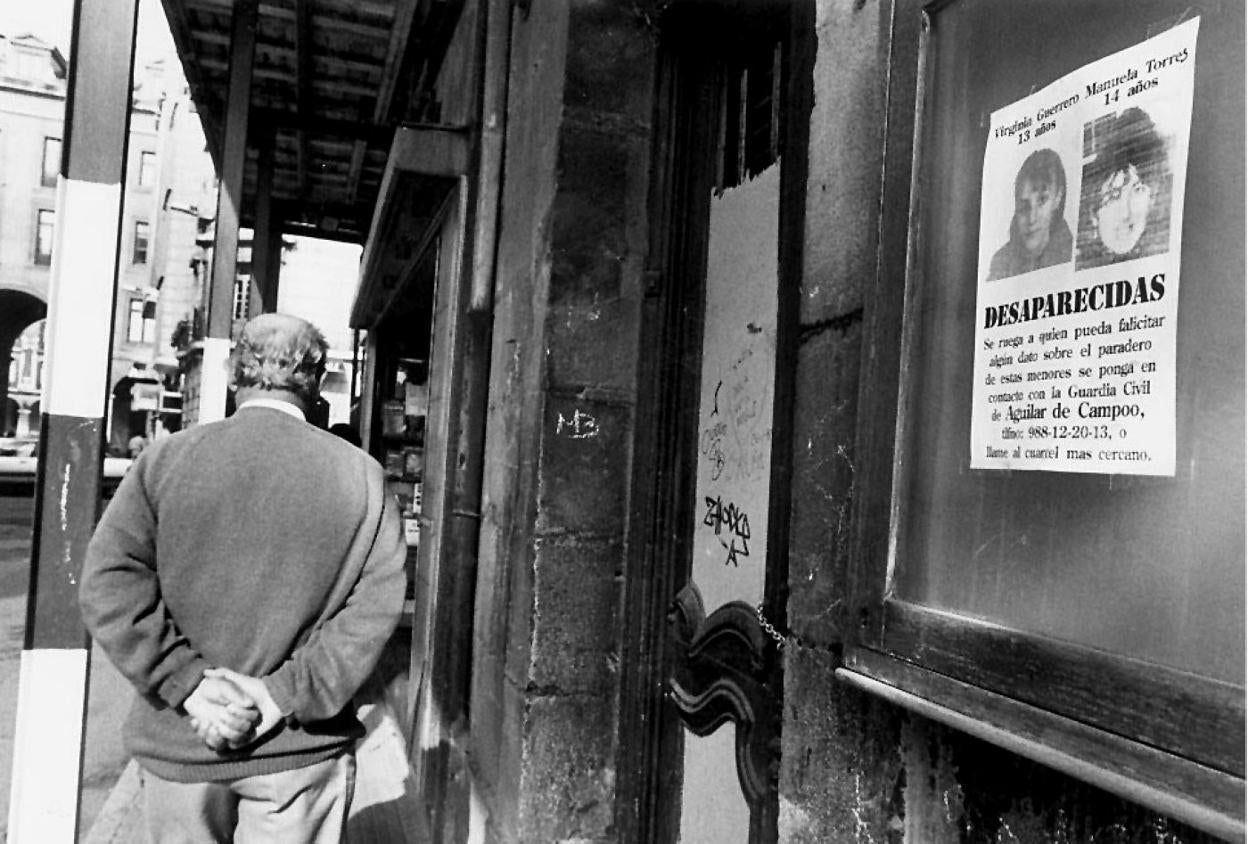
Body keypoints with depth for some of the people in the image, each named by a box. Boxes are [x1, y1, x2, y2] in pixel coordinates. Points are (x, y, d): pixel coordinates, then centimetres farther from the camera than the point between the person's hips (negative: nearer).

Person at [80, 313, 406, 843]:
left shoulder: (165, 459, -4)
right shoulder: (361, 475, -6)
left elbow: (110, 584, -10)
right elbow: (378, 603, -12)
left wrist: (188, 681, -11)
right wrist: (289, 693, -12)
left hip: (179, 744, 2)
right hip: (302, 750, -1)